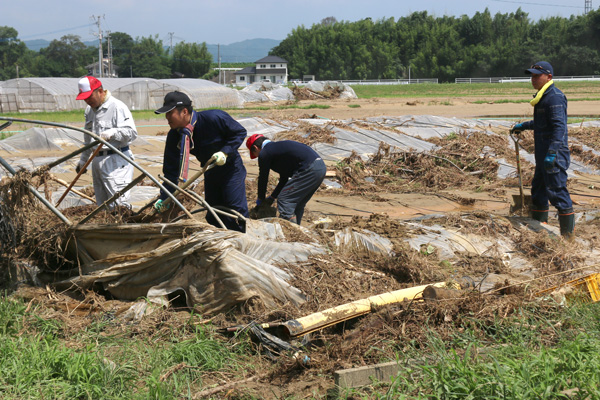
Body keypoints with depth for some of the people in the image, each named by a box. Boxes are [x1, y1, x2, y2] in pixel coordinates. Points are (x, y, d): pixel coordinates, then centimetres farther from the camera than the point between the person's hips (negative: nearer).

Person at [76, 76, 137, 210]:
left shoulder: (117, 107, -10)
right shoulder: (89, 110, 17)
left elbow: (132, 132, -18)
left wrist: (112, 133, -31)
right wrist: (83, 160, 31)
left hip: (116, 161, -8)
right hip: (97, 161, 8)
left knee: (118, 204, -14)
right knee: (102, 205, 10)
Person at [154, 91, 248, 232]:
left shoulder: (213, 118, -27)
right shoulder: (174, 137, -12)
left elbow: (240, 132, -15)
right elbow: (171, 169, -7)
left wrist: (225, 152, -29)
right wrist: (164, 198, -13)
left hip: (231, 169, -5)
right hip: (210, 173, 5)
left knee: (236, 209, -12)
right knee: (213, 215, 8)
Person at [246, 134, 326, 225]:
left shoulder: (264, 153, 1)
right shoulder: (278, 146, 29)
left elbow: (263, 178, 10)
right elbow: (284, 178, 32)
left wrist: (260, 198, 25)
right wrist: (272, 197, 37)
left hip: (309, 170, -10)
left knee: (284, 202, -4)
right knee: (297, 205, 20)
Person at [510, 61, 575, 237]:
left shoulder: (555, 97, -16)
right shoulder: (543, 96, 17)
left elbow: (559, 126, -24)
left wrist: (552, 153, -31)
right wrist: (523, 126, 40)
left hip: (554, 156, -11)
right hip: (543, 155, 11)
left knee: (557, 192, -9)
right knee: (538, 191, 17)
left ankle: (568, 234, -3)